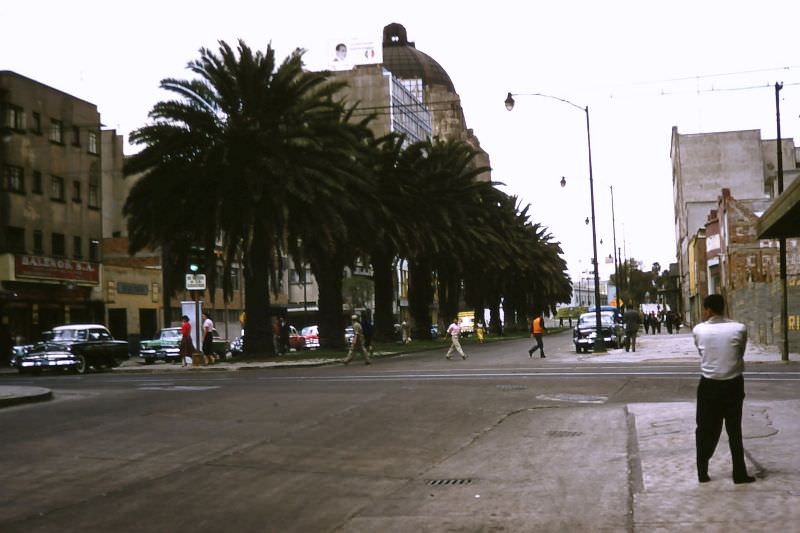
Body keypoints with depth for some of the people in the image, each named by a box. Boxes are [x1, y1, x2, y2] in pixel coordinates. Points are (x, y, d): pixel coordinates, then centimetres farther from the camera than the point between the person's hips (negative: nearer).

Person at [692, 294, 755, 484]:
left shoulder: (698, 330, -9)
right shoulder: (739, 328, -9)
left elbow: (700, 352, 3)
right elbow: (741, 353, 3)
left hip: (709, 385, 0)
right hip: (733, 384, 0)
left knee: (706, 430, 11)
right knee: (734, 430, 11)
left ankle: (702, 472, 15)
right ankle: (740, 474, 16)